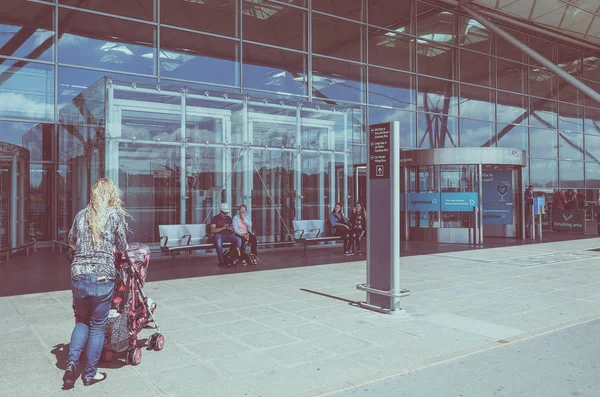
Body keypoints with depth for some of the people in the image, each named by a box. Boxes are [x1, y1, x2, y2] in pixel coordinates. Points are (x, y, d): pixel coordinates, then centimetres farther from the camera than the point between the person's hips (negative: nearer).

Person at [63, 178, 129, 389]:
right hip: (102, 277, -3)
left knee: (82, 321, 23)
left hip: (78, 275, 4)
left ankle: (71, 363, 8)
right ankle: (90, 374, 20)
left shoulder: (81, 214, 9)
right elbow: (122, 247, 2)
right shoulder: (116, 214, -2)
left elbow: (72, 243, 20)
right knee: (97, 326, 11)